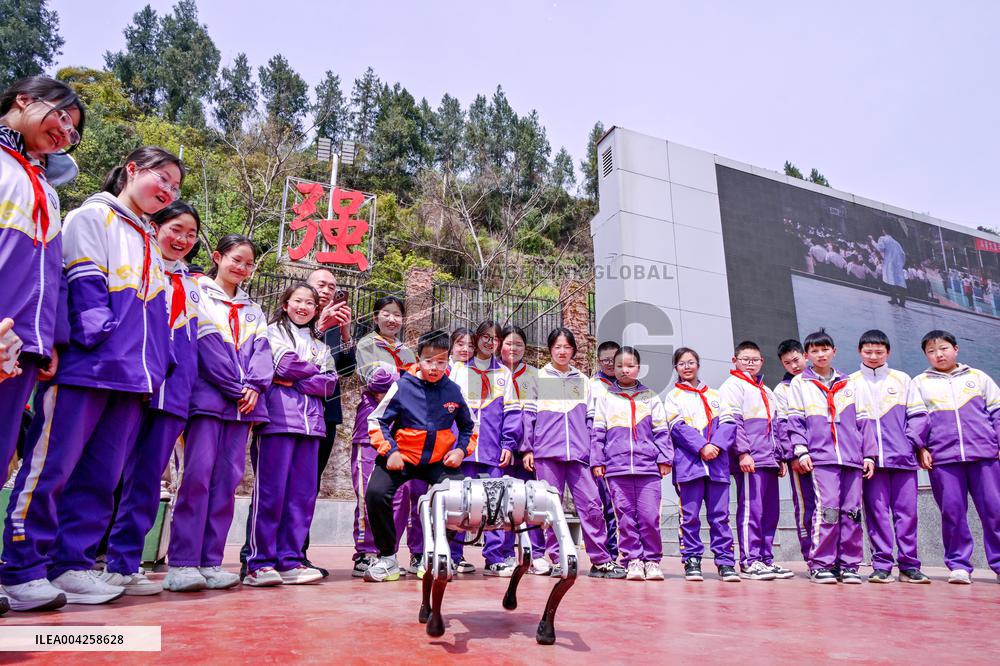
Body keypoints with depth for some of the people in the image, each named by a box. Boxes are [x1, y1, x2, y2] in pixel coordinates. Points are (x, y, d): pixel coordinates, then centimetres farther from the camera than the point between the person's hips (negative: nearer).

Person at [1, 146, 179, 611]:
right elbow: (84, 282, -9)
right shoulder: (92, 217, 5)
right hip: (87, 367, -7)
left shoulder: (150, 245, 25)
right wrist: (99, 334, -20)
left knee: (101, 476, 7)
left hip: (133, 375, 7)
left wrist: (157, 365, 12)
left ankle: (72, 566, 15)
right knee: (52, 467, -3)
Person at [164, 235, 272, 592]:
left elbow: (261, 351, 12)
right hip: (208, 397, -5)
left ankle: (211, 561, 6)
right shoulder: (198, 295, 6)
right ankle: (181, 563, -6)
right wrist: (237, 388, -12)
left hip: (243, 402, 5)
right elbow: (207, 346, -6)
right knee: (199, 473, -12)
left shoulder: (253, 310, 23)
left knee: (227, 478, 2)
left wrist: (255, 386, -7)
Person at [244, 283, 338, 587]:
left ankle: (290, 560, 8)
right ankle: (259, 564, -1)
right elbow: (284, 365, -8)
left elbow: (330, 383, 10)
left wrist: (295, 380, -3)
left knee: (303, 493, 2)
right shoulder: (274, 331, 10)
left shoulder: (320, 345, 24)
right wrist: (315, 370, 7)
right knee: (271, 490, -7)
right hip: (278, 417, -5)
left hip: (310, 422, 5)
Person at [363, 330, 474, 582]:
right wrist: (389, 451, -15)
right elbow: (377, 420, -4)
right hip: (401, 457, -2)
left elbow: (468, 427, 13)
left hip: (439, 461, 2)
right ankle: (387, 558, 0)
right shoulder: (403, 386, -11)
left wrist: (461, 449, -4)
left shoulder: (453, 391, -2)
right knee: (376, 493, -23)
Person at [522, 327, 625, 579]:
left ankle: (601, 561, 4)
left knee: (591, 504, -4)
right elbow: (528, 416, 6)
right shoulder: (538, 378, 10)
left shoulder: (583, 381, 17)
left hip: (578, 453, 2)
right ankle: (557, 560, 11)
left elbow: (590, 419, 15)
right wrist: (527, 449, 0)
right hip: (547, 453, -1)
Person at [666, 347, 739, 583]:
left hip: (717, 463, 2)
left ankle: (725, 562, 9)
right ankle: (692, 561, 8)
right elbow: (678, 427, -4)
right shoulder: (673, 397, 10)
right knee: (690, 515, 0)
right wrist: (702, 447, -15)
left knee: (719, 514, 3)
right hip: (688, 463, -2)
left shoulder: (714, 395, 20)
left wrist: (716, 445, -11)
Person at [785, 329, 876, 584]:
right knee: (827, 508, -12)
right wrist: (801, 450, -8)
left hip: (852, 457, 4)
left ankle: (849, 564, 11)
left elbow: (863, 421, 17)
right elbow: (795, 420, 3)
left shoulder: (849, 384, 19)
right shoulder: (799, 383, 10)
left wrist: (869, 454, 9)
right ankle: (820, 564, -4)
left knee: (852, 510, 2)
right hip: (821, 457, -3)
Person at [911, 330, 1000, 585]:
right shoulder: (919, 383, 13)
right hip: (942, 458, -1)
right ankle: (958, 565, 8)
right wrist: (920, 448, -1)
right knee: (952, 512, 0)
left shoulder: (978, 377, 16)